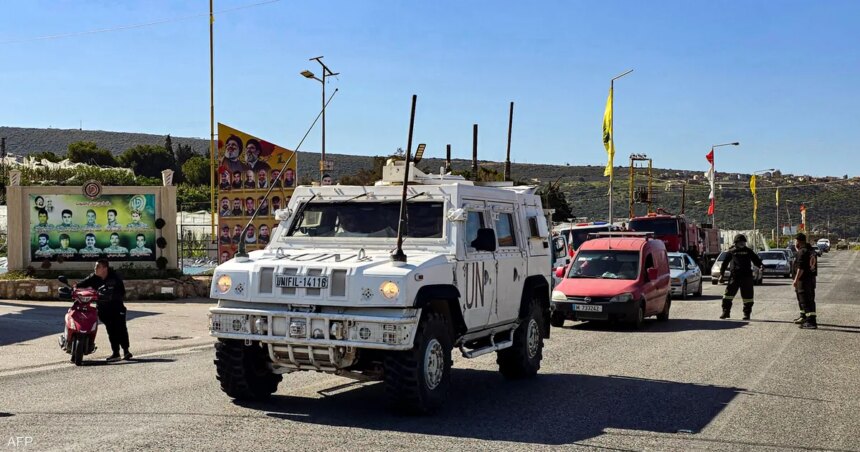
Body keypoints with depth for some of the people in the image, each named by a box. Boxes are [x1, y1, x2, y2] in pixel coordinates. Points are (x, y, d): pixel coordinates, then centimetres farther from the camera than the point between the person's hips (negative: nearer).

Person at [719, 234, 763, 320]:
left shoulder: (748, 251, 12)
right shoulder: (731, 252, 8)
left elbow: (756, 260, 12)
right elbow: (724, 263, 10)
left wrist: (761, 265, -10)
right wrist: (721, 274, 5)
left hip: (746, 277, 1)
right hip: (734, 276, -1)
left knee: (747, 295, 1)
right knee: (729, 293, -6)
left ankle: (747, 313, 11)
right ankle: (726, 311, 4)